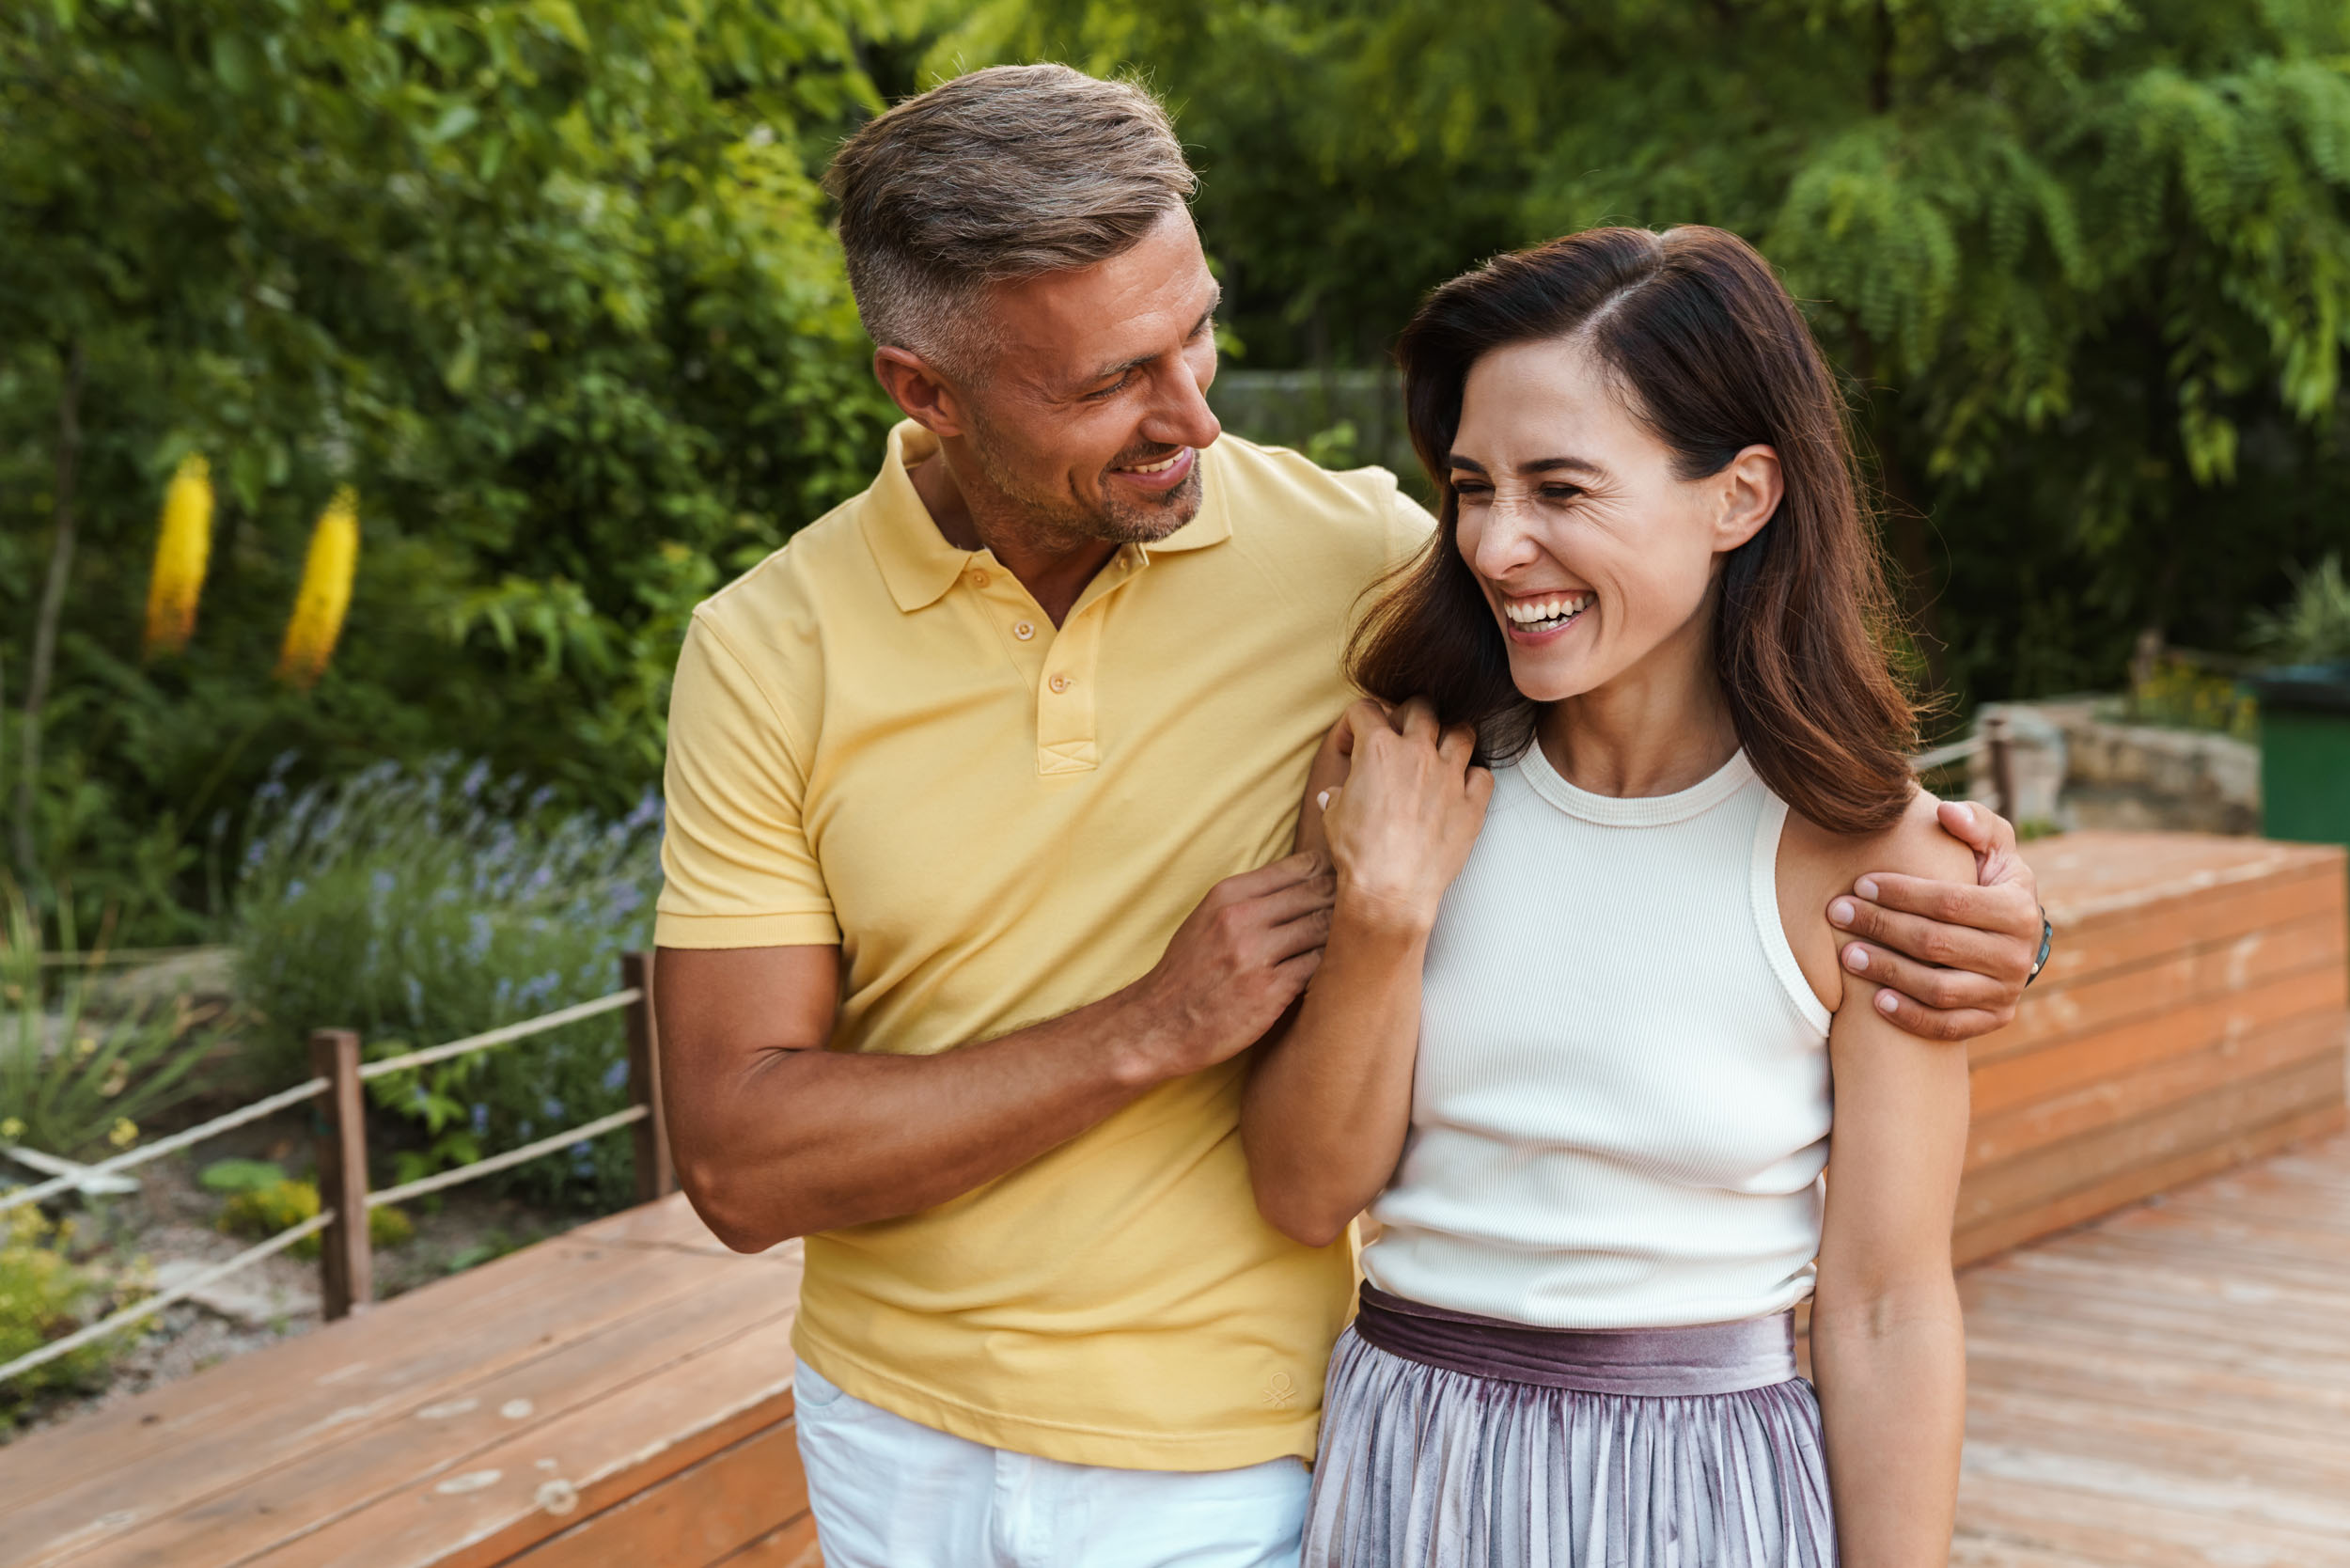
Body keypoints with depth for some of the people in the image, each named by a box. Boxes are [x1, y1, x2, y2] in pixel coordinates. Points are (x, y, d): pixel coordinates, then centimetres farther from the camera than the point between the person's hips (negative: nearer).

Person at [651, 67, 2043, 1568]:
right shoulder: (767, 650, -11)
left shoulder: (1357, 556, -12)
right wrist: (1152, 1029, -21)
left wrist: (1943, 885, -18)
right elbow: (738, 1162, -14)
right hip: (894, 1441, 1)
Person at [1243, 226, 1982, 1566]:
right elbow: (1309, 1192, -5)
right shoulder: (1401, 776, -6)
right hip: (1401, 1458, 3)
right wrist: (1384, 915, -19)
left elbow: (1887, 1313, -9)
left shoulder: (1867, 851, -13)